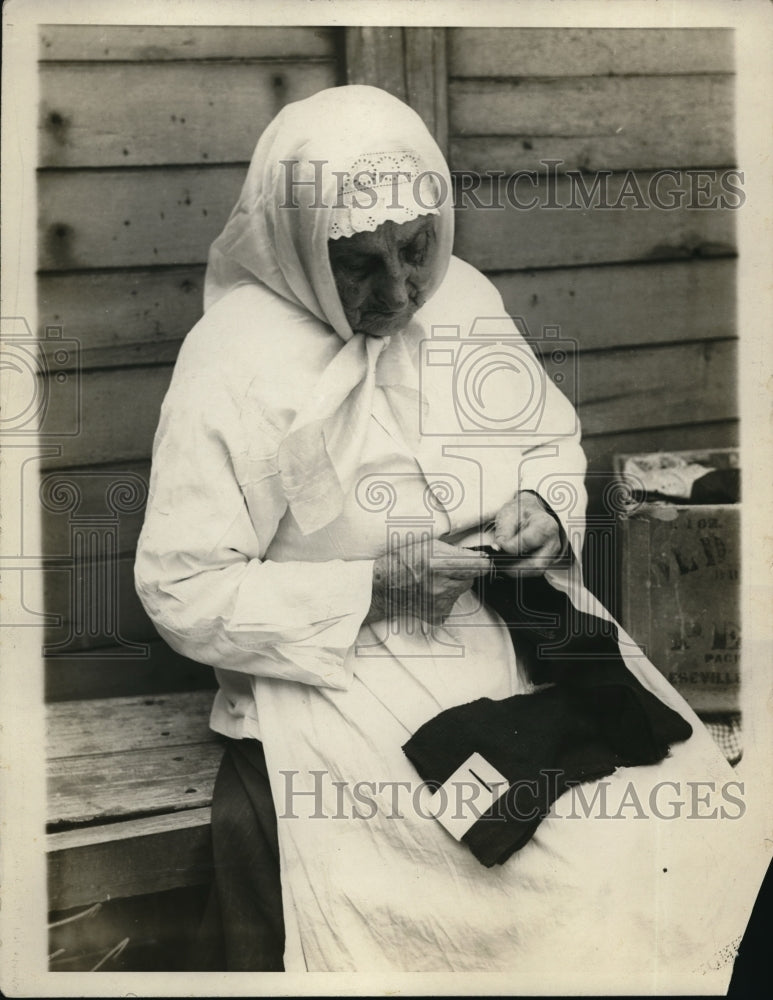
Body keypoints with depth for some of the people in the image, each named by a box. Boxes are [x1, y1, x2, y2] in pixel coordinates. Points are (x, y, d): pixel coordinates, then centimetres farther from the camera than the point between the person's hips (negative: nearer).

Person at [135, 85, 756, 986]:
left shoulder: (461, 296, 5)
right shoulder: (233, 362, -11)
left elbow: (552, 440, 19)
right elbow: (181, 592, -12)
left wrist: (548, 509, -4)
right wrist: (371, 591, -19)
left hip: (517, 635, 6)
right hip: (338, 670, -5)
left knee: (686, 800, -13)